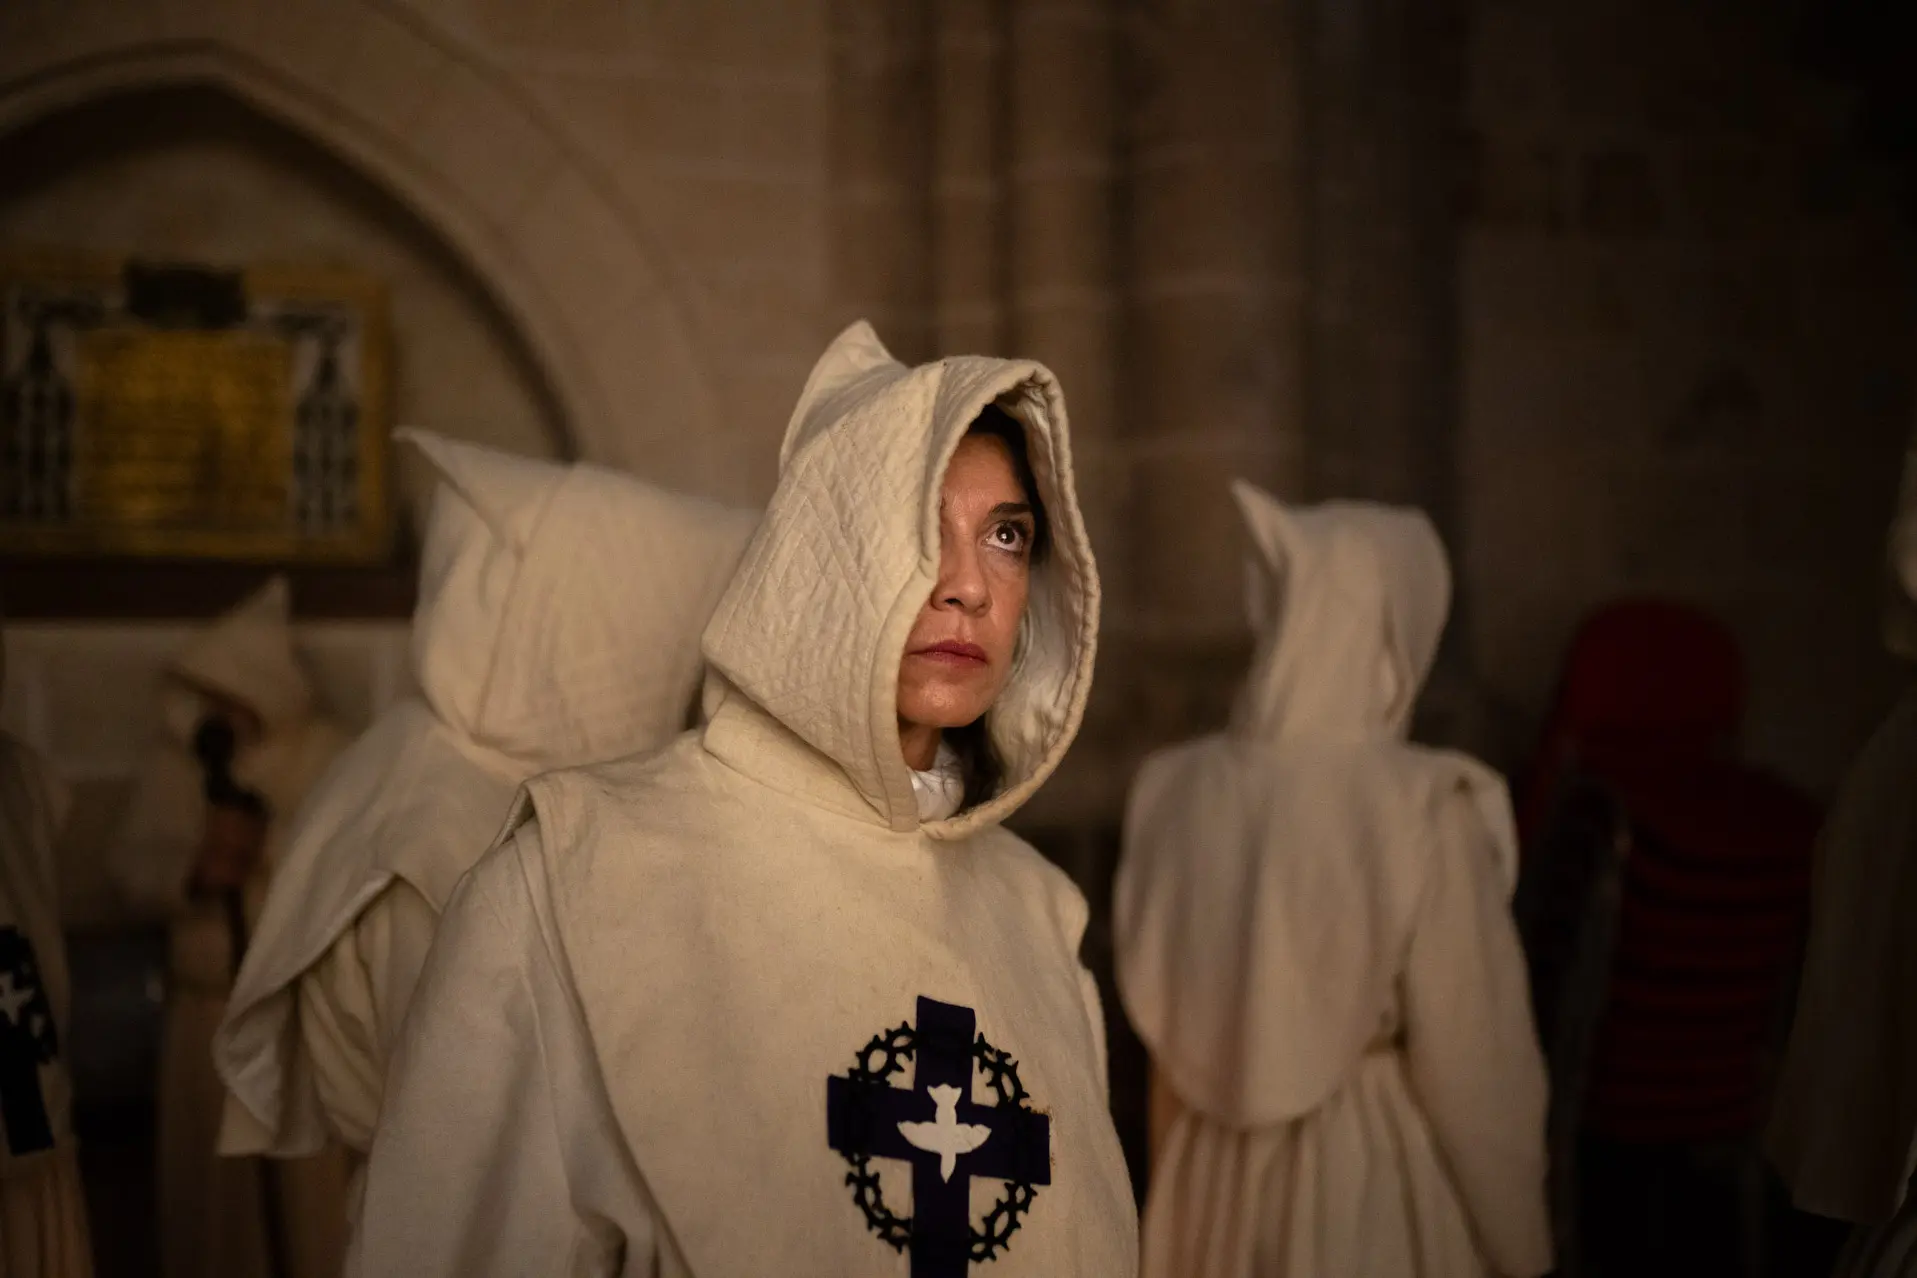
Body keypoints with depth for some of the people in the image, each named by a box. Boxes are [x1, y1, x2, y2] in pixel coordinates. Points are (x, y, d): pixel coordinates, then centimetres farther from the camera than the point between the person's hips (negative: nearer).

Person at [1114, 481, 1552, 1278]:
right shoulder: (1425, 809, -18)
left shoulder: (1174, 792, -5)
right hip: (1376, 1182, -4)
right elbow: (1473, 1059, -13)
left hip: (1213, 1180, 4)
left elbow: (1162, 1025, 5)